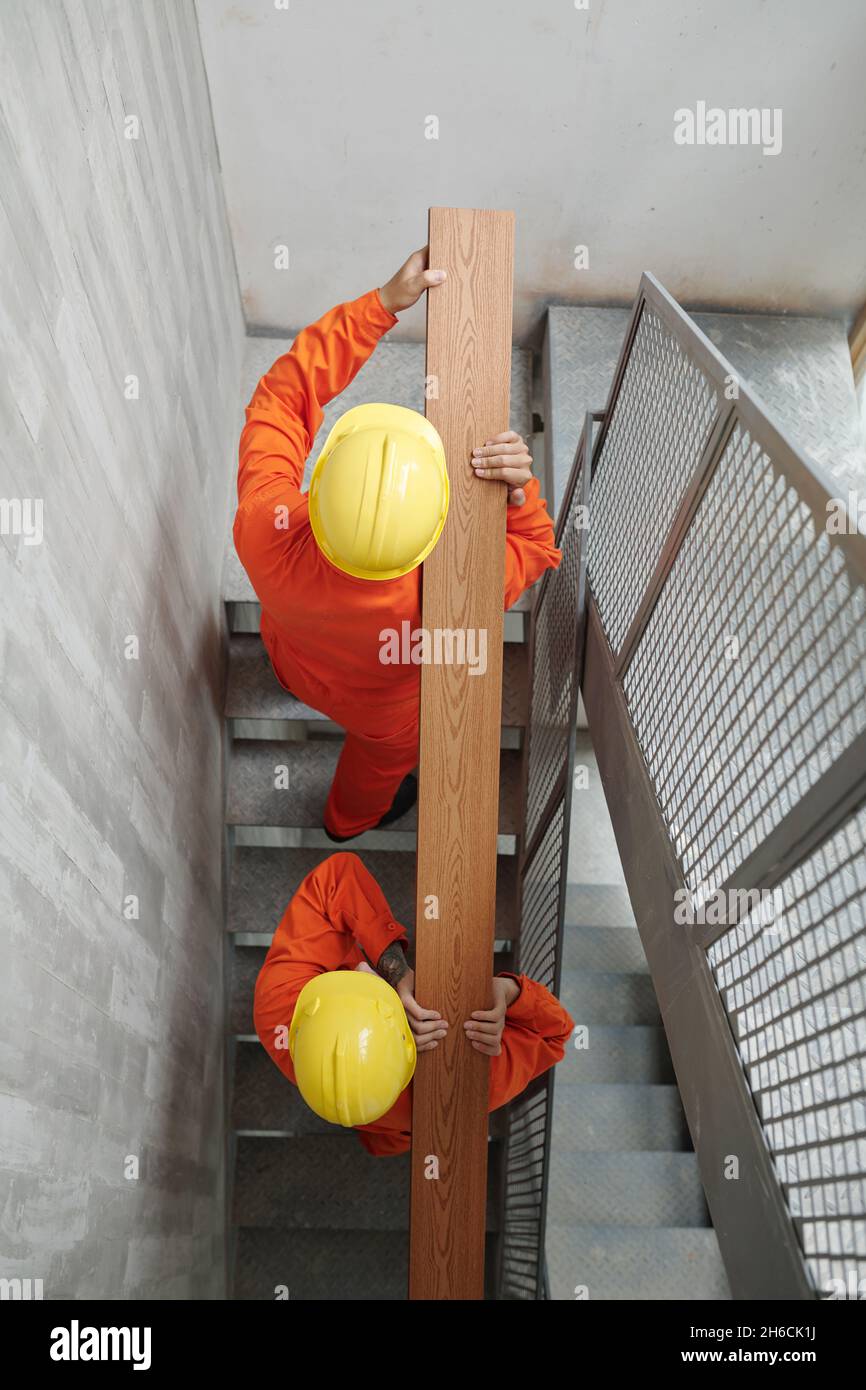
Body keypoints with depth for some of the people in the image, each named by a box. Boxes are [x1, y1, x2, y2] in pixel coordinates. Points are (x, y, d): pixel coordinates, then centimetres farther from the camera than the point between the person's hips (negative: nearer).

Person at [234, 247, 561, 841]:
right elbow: (536, 549, -26)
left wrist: (383, 303, -32)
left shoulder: (264, 528, -45)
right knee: (385, 752, 36)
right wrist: (521, 490, -44)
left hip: (292, 660, 1)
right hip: (382, 709, -1)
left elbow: (284, 393, -31)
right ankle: (351, 818, 69)